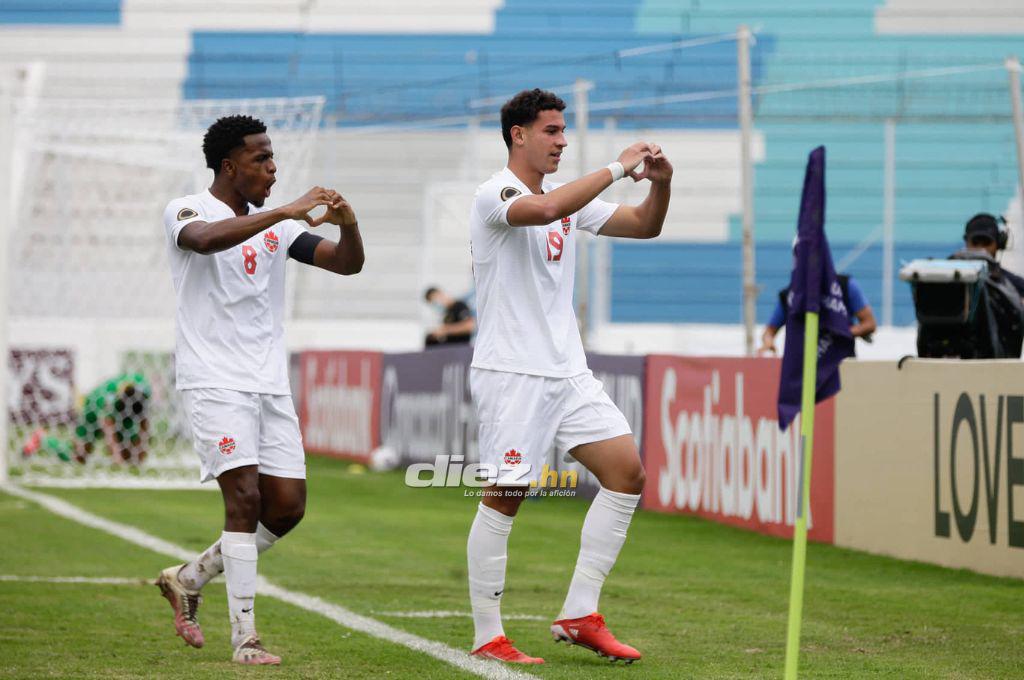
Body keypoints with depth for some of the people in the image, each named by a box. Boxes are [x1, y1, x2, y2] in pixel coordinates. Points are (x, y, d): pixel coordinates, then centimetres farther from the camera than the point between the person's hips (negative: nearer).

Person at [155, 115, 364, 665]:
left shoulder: (275, 225, 13)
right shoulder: (186, 212, -6)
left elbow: (348, 263, 9)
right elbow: (206, 239, -30)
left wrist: (347, 223, -13)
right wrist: (287, 211, -34)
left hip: (270, 383, 6)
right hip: (214, 381, -6)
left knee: (287, 506, 1)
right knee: (244, 496, -16)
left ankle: (190, 578, 21)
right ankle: (244, 638, -11)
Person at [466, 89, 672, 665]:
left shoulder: (571, 198, 14)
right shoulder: (496, 195, -11)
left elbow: (645, 226, 17)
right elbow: (544, 209, -33)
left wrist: (660, 184, -3)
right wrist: (618, 168, -26)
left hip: (568, 371, 8)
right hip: (511, 373, -8)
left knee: (627, 471, 0)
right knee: (504, 499, -6)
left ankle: (579, 616, 4)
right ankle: (488, 637, 2)